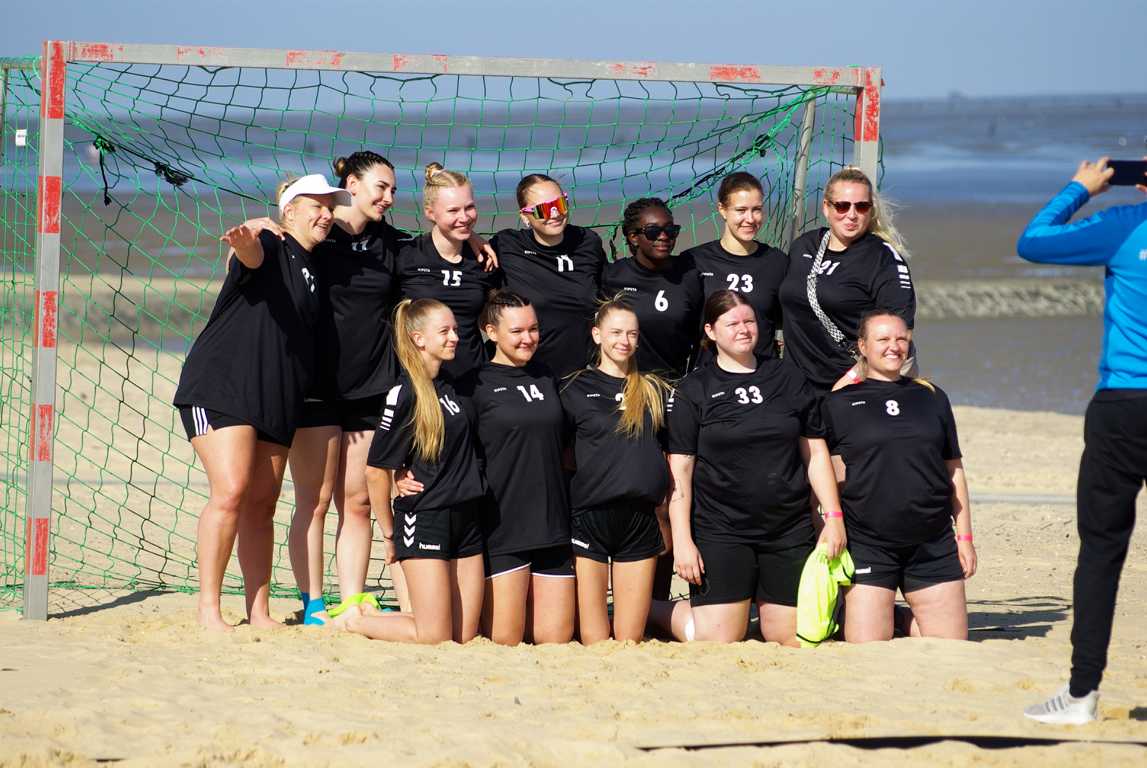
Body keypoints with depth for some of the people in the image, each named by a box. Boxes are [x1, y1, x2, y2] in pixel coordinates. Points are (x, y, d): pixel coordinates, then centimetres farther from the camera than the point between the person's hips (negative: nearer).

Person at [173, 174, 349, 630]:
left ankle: (259, 612, 13)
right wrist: (245, 244, -56)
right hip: (220, 386, -8)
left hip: (276, 400, 8)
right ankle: (208, 609, -13)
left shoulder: (314, 268, 17)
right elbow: (253, 256, -32)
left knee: (262, 504, 8)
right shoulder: (268, 247, -6)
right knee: (230, 492, -17)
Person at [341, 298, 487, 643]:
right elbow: (376, 471, -12)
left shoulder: (452, 387, 10)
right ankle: (354, 621, 15)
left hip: (466, 519, 8)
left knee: (465, 636, 5)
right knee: (434, 636, -7)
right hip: (424, 520, -8)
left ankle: (374, 616, 22)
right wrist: (389, 533, -5)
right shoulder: (404, 394, -13)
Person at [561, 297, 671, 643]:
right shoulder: (576, 390, 4)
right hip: (589, 518, -2)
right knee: (594, 640, -6)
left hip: (640, 520, 2)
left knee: (630, 639, 0)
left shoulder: (655, 391, 11)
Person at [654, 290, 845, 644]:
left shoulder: (788, 379, 11)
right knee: (717, 642, -10)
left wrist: (833, 517, 5)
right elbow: (680, 470, -2)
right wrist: (682, 541, -10)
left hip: (790, 533, 3)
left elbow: (815, 452, 13)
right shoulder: (693, 390, 1)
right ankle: (654, 612, 19)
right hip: (720, 532, -3)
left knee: (790, 639, 0)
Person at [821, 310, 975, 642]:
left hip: (933, 546, 3)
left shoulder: (931, 397, 14)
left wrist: (964, 536, 11)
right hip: (867, 548, -3)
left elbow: (954, 471, 16)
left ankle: (909, 626, 22)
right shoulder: (839, 403, 5)